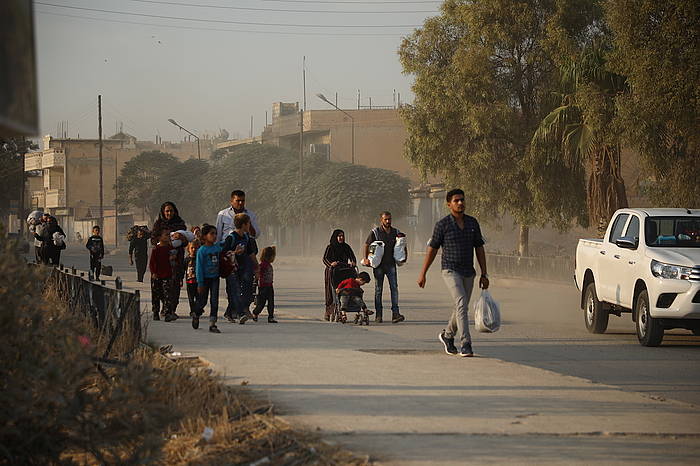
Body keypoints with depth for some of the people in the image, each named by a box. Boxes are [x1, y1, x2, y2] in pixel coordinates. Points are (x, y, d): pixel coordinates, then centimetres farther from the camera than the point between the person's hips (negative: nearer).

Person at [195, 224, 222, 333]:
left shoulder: (218, 247, 2)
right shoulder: (201, 250, -12)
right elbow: (199, 267, -12)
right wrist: (200, 283, -13)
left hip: (215, 278, 3)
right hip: (205, 278, -3)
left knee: (214, 301, -6)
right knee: (203, 301, 7)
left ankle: (212, 324, -6)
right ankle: (196, 316, 37)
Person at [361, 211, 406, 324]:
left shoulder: (396, 232, 9)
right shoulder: (375, 232, 0)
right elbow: (367, 245, 2)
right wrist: (365, 258, -10)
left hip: (391, 264, 2)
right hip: (378, 265, -2)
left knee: (394, 287, -9)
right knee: (378, 289, 3)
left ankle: (395, 313, -13)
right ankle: (378, 315, 8)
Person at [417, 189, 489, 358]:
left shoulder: (473, 223, 6)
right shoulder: (442, 225, -5)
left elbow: (479, 249, 10)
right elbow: (432, 249, 0)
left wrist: (484, 274, 7)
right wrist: (422, 274, 1)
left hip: (468, 273, 5)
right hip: (451, 271, -5)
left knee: (461, 308, 14)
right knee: (462, 304, -20)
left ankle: (447, 335, 38)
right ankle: (465, 344, -23)